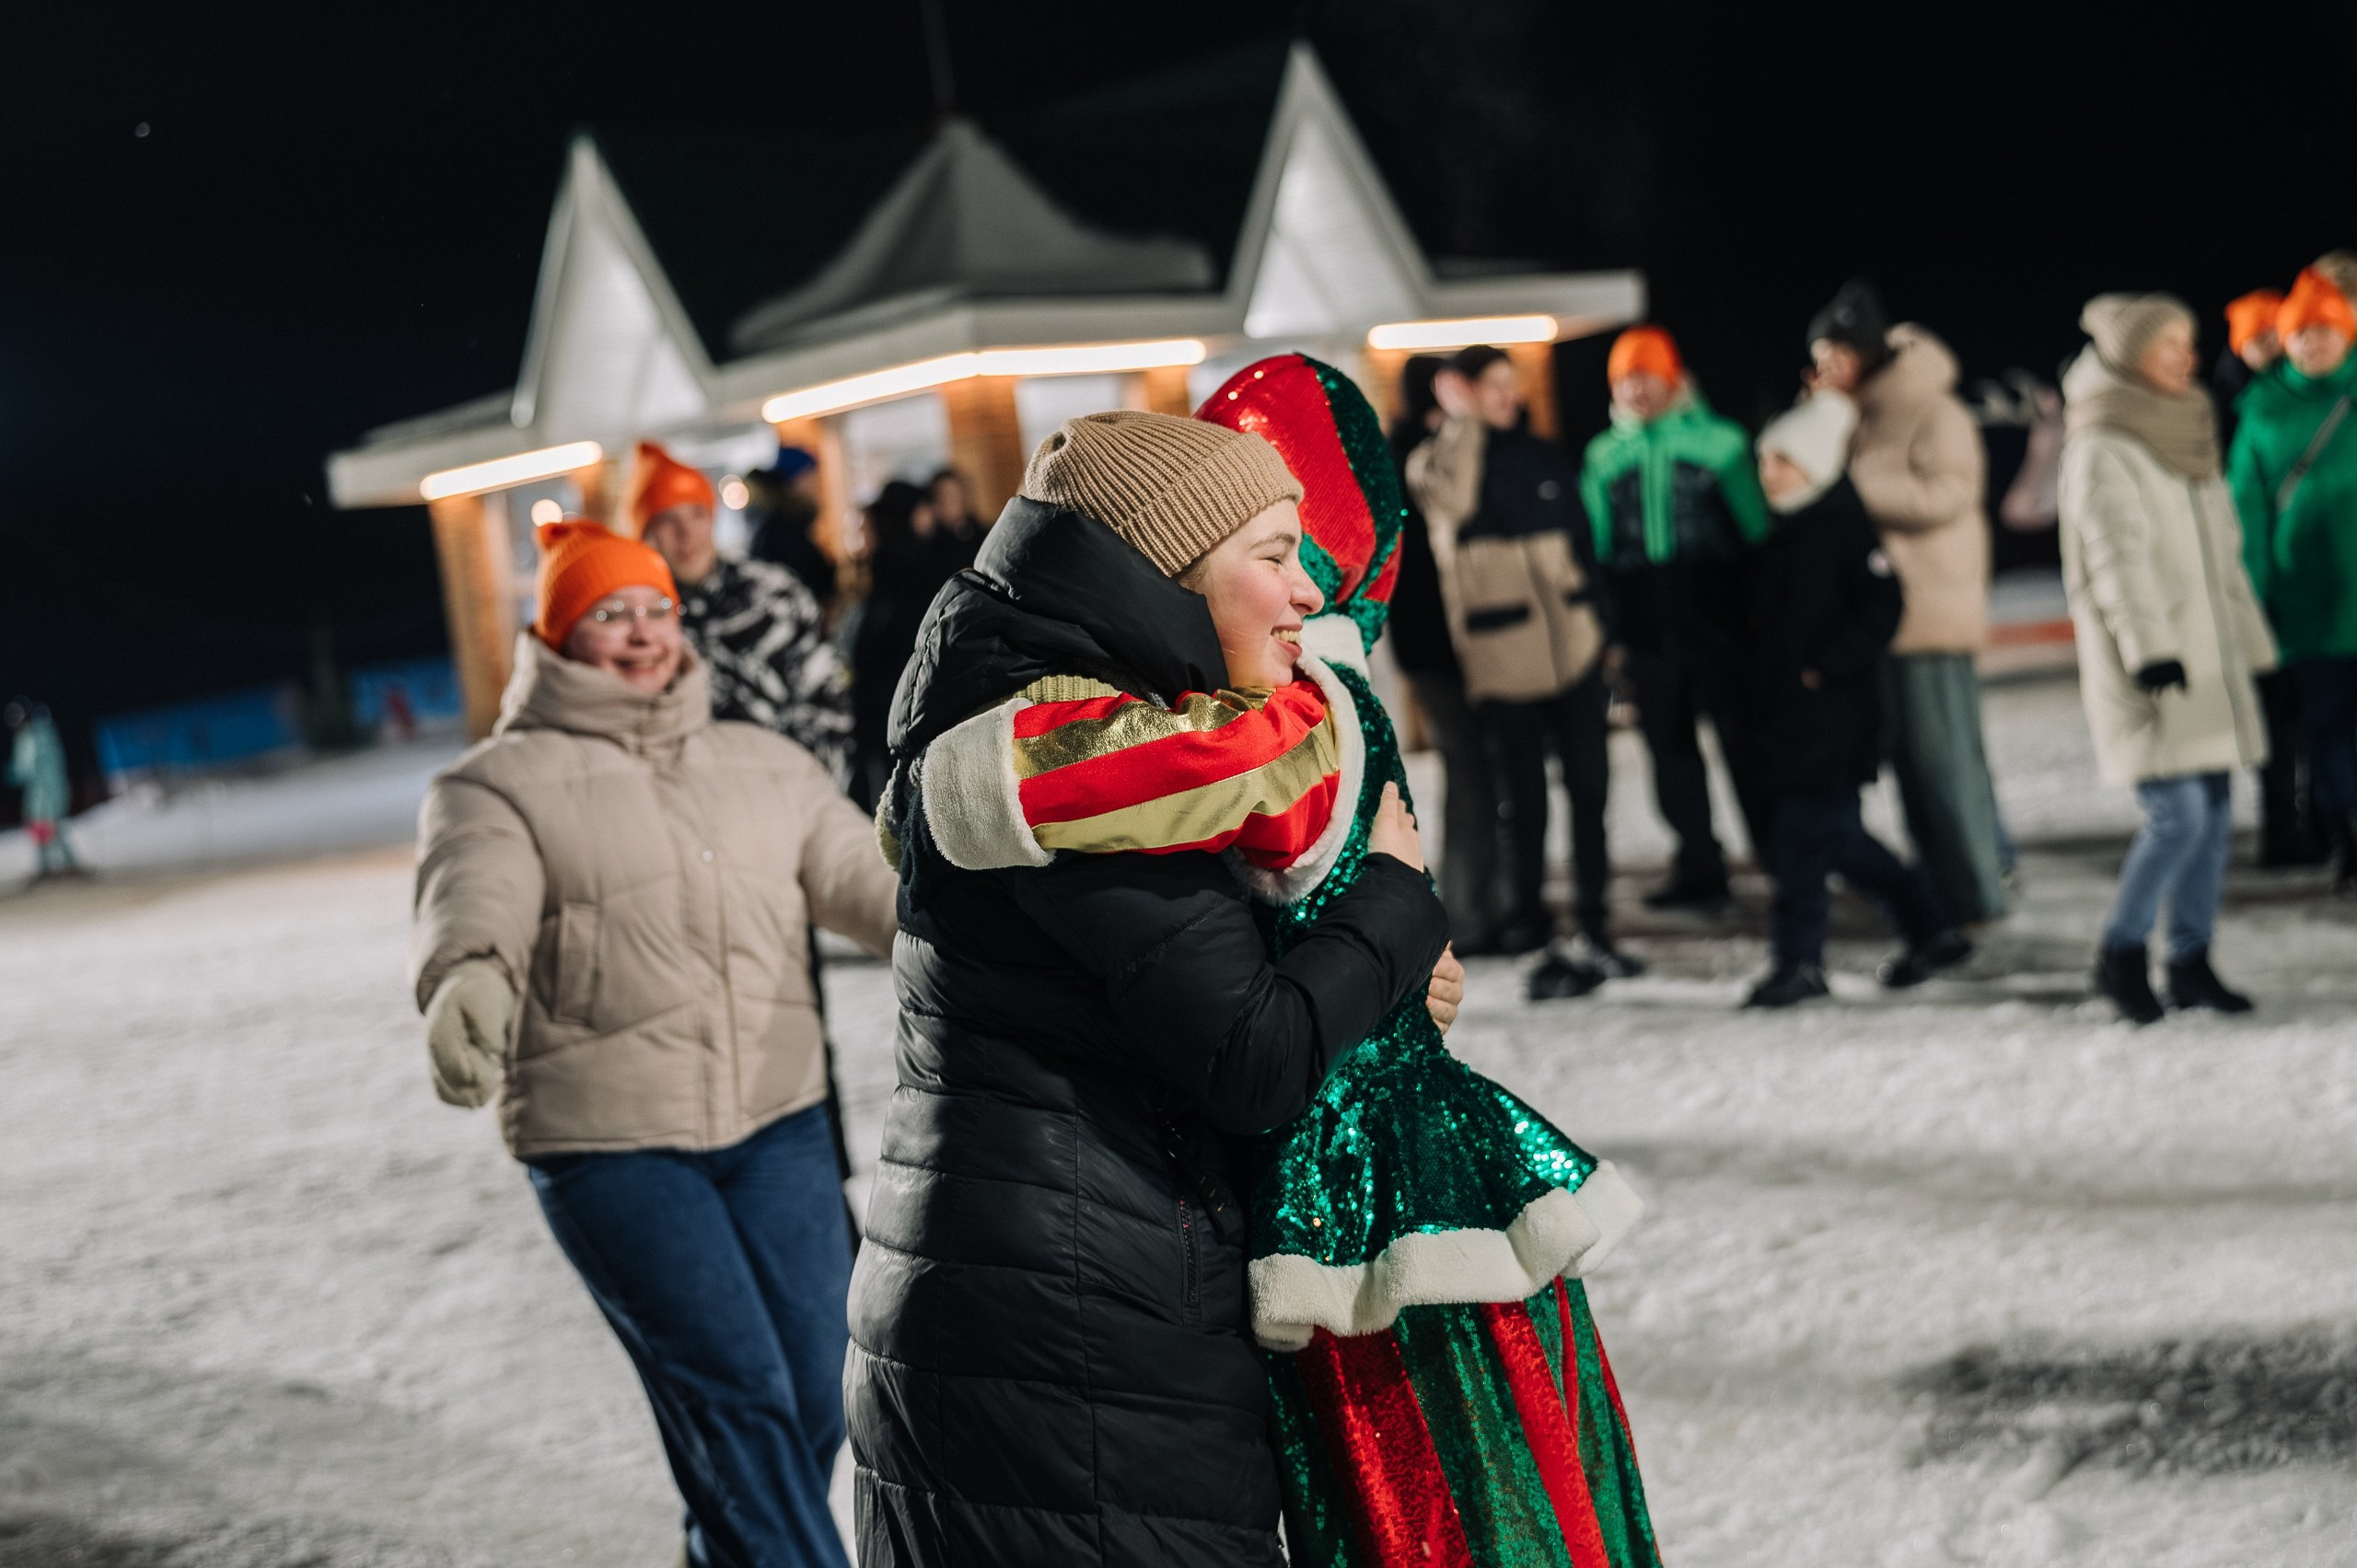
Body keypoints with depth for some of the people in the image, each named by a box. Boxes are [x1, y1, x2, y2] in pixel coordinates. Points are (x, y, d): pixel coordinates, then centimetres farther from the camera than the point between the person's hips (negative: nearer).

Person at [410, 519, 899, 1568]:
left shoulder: (764, 763, 15)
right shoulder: (501, 783, 1)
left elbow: (854, 871, 2)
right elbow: (475, 899, -18)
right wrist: (468, 978, -41)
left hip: (777, 1118, 5)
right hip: (608, 1142, -4)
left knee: (813, 1398, 7)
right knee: (736, 1398, -11)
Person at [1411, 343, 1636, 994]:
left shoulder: (1545, 457, 12)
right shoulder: (1437, 462, 0)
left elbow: (1583, 544, 17)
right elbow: (1451, 494, -26)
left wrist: (1602, 626, 14)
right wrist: (1461, 421, -14)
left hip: (1573, 646, 4)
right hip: (1502, 655, -4)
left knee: (1588, 784, 5)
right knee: (1522, 796, 1)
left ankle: (1592, 920, 14)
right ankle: (1528, 913, 14)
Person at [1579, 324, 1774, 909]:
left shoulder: (1718, 442, 1)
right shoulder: (1602, 457, 9)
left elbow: (1757, 531, 3)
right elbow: (1595, 546, 13)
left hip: (1719, 626, -3)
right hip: (1646, 635, 3)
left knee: (1745, 747, -1)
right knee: (1672, 754, 8)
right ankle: (1700, 869, 16)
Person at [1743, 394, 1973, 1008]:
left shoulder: (1843, 523, -10)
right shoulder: (1788, 532, 16)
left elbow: (1881, 606, -16)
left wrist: (1824, 666, -18)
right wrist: (1770, 690, 14)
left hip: (1835, 703, -9)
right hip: (1795, 709, 9)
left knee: (1804, 833, -7)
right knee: (1837, 834, 12)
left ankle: (1798, 962, 0)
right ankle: (1929, 930, 22)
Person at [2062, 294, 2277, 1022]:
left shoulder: (2187, 439, 18)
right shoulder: (2101, 451, -8)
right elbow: (2116, 558, -16)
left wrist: (2250, 647, 20)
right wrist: (2149, 649, -23)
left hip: (2209, 661, 8)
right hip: (2149, 671, -8)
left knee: (2214, 813, 5)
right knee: (2178, 814, -14)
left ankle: (2191, 961, 14)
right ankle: (2120, 954, 2)